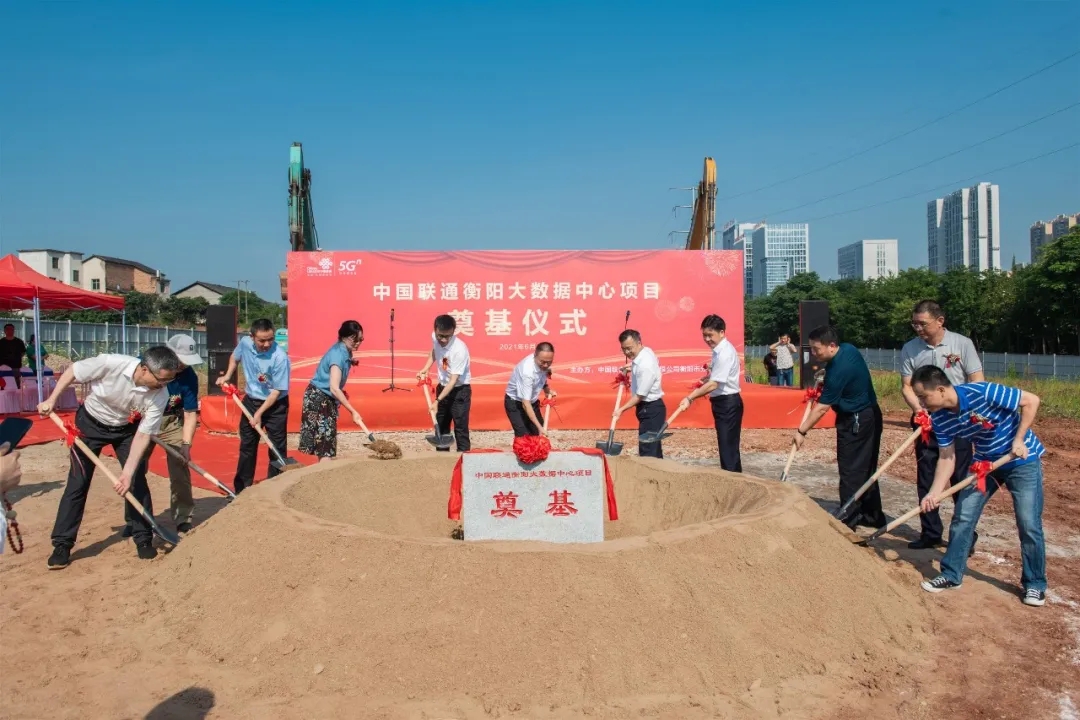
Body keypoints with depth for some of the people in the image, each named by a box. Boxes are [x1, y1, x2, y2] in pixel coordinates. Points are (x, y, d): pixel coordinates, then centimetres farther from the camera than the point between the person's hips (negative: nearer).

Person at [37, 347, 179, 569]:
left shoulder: (159, 395, -29)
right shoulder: (111, 364, -37)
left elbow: (143, 435, -23)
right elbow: (72, 371, -17)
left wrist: (128, 473, -27)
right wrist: (51, 400, -13)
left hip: (126, 428, 1)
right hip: (90, 423, -1)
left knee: (137, 480, -4)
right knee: (78, 482, 0)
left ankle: (144, 539, 9)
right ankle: (62, 545, 12)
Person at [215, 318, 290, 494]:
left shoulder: (280, 357, -28)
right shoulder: (244, 343, -12)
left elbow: (277, 391, -21)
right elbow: (235, 357, 15)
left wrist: (259, 413, -19)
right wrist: (227, 376, 4)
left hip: (275, 406, -5)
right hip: (250, 401, 5)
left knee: (277, 449, -1)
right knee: (246, 447, 15)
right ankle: (241, 489, 27)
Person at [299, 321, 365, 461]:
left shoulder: (345, 352, 3)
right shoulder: (338, 354, -25)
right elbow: (334, 388, -33)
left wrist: (343, 393, 2)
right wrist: (353, 411, -34)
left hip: (327, 399, 9)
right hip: (318, 398, -9)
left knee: (326, 441, 13)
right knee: (325, 442, -12)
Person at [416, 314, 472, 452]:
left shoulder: (459, 349, -31)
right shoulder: (435, 337, -11)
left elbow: (453, 380, -29)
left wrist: (437, 401, -31)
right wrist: (424, 370, 5)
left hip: (460, 390, -7)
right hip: (443, 387, 7)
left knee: (460, 428, -10)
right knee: (440, 426, 16)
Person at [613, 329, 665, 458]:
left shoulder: (645, 365, -27)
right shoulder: (646, 351, 1)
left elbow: (640, 396, -21)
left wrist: (621, 409, -13)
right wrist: (631, 369, 13)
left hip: (651, 409, -10)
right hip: (649, 408, 10)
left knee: (648, 451, -8)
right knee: (653, 448, 16)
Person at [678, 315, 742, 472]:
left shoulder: (725, 353, -21)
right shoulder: (719, 350, 10)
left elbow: (714, 384, -27)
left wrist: (690, 398, -29)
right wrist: (705, 379, 9)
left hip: (728, 403, -10)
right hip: (723, 402, 10)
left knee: (728, 447, -7)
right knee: (729, 446, 16)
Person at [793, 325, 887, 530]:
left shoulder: (838, 370, -28)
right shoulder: (848, 348, 0)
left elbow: (822, 408, -23)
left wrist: (801, 431, -16)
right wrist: (824, 385, 8)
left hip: (855, 421, -10)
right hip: (870, 415, 10)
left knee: (850, 472, -4)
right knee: (866, 468, 17)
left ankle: (848, 521, 1)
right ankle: (873, 515, 26)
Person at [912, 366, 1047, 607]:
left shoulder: (983, 393, -33)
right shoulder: (940, 419, -15)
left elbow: (1031, 400, -21)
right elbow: (947, 457, -7)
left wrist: (1019, 439, -23)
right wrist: (935, 492, -16)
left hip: (1023, 460, -5)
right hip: (985, 462, 5)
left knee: (1029, 524, -3)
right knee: (962, 517, 1)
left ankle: (1035, 584, 17)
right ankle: (951, 575, 13)